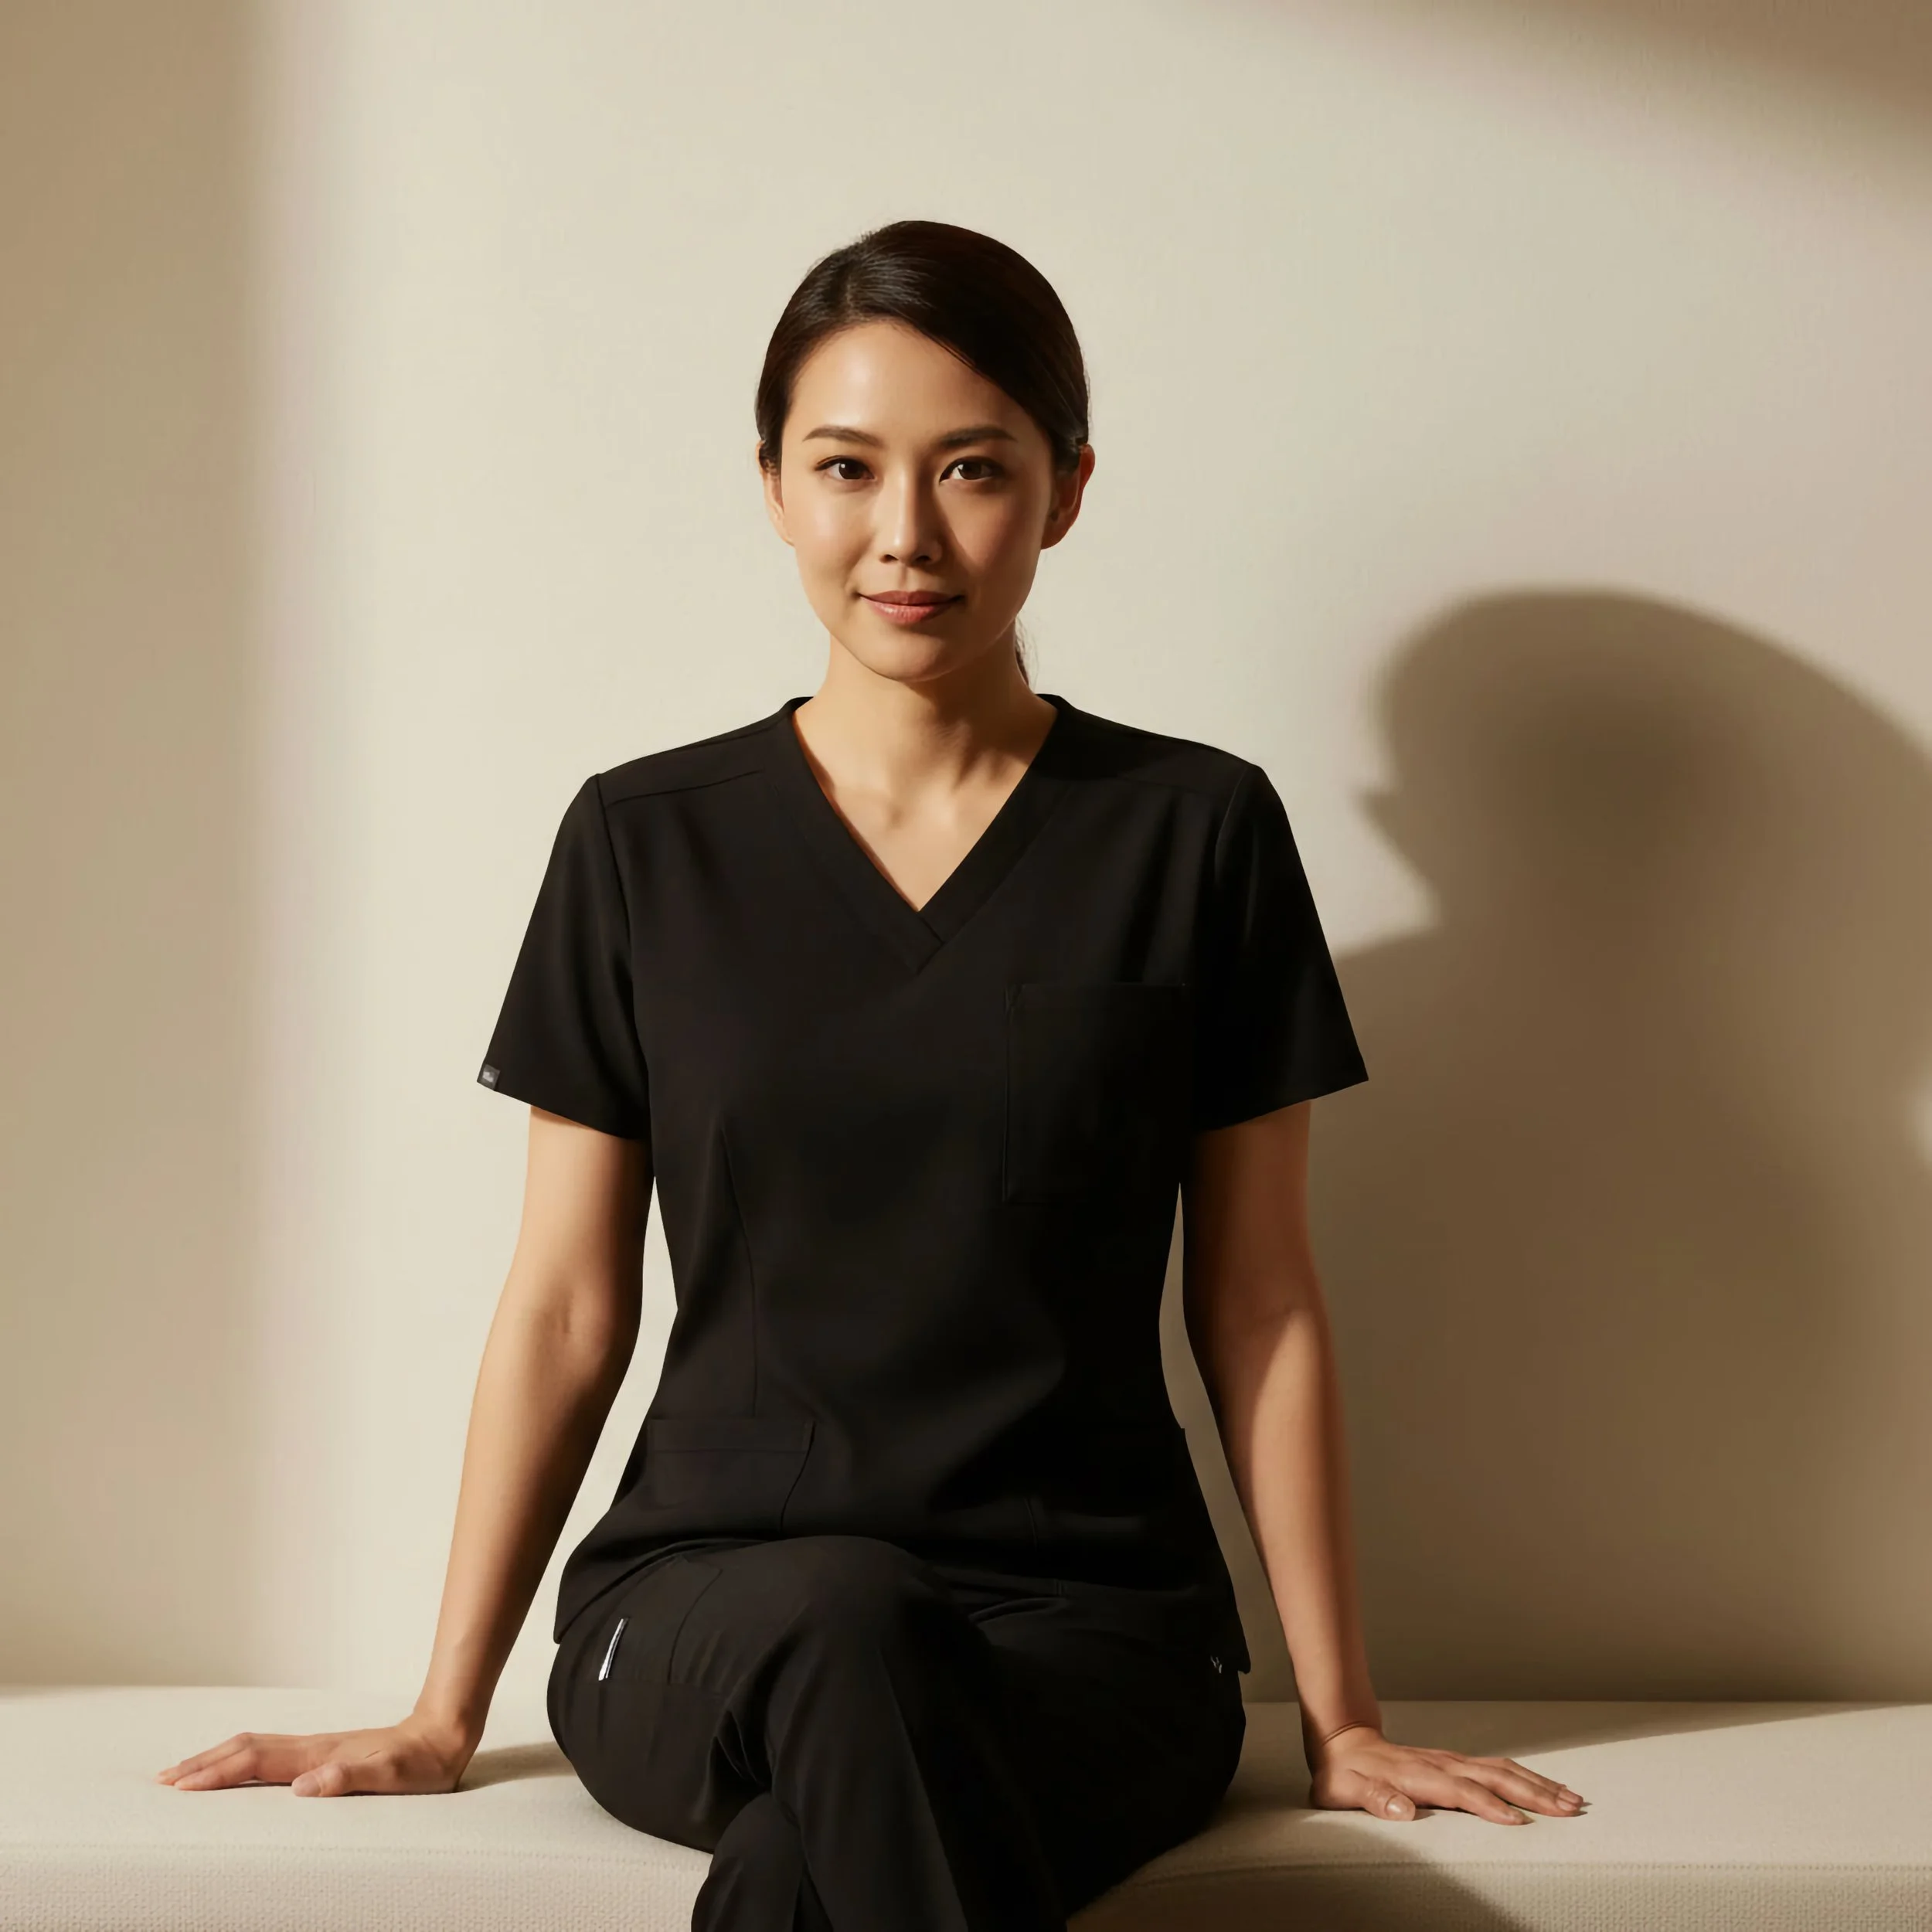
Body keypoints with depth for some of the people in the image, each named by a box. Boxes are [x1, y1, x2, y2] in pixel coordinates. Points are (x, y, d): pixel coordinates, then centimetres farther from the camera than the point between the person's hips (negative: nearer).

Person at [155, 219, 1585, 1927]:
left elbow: (1259, 1308, 6)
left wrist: (1340, 1718, 6)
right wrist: (444, 1717, 8)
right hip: (709, 1608, 2)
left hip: (1095, 1617, -1)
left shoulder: (1197, 831, 4)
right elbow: (566, 1309, 9)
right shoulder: (645, 842, 6)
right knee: (846, 1629, -36)